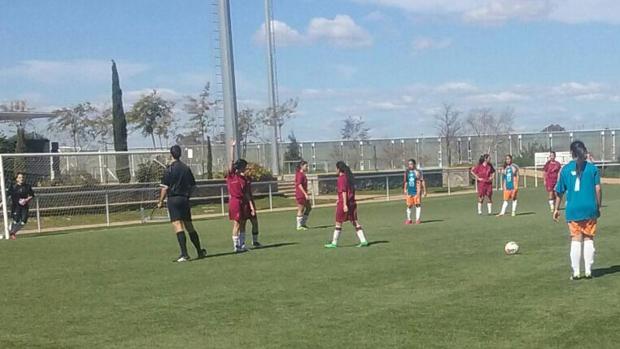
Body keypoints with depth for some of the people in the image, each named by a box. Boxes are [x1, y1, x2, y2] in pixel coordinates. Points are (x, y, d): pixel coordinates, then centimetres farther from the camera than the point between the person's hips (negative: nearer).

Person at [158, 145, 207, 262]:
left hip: (173, 199, -6)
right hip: (185, 199, 6)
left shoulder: (170, 168, -7)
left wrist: (161, 201, -3)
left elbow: (165, 187, -10)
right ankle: (200, 251, 20)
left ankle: (184, 254, -18)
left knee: (178, 226, -10)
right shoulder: (186, 168, 10)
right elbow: (192, 185, 13)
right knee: (189, 227, 15)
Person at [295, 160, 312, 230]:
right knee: (301, 210, -3)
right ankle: (299, 226, 4)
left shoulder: (303, 174, 15)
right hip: (300, 195, -10)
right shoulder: (300, 174, -15)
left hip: (304, 194, 10)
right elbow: (299, 185, -23)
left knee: (309, 207, 15)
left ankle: (303, 223, 21)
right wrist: (305, 194, -26)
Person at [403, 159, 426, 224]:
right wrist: (405, 190, 15)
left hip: (417, 191, -4)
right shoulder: (406, 172, 10)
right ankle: (409, 219, 15)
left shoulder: (417, 172, -2)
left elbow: (422, 181, -1)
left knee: (418, 204, -5)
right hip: (409, 191, 4)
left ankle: (418, 219, 1)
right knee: (409, 205, 4)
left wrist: (424, 190, -4)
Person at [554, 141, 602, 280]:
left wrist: (556, 209, 15)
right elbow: (598, 189, -3)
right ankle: (588, 271, 9)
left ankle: (576, 272, 5)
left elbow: (560, 191, 5)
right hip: (590, 209, 0)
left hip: (573, 210, 0)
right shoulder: (592, 168, 0)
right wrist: (598, 207, 7)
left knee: (576, 240, 5)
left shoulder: (566, 169, 2)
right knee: (589, 239, 8)